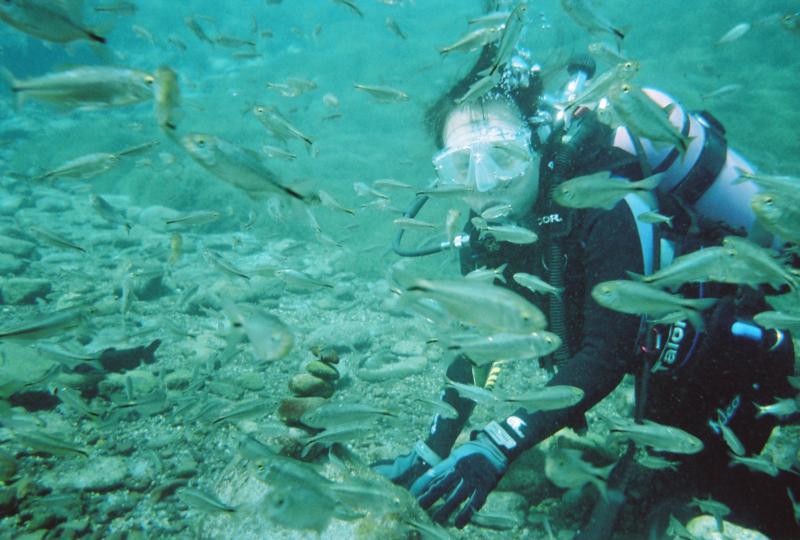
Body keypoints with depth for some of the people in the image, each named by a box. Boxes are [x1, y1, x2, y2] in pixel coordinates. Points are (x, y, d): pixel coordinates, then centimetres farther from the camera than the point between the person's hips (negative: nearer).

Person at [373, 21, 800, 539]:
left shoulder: (599, 204, -35)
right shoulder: (493, 220, -14)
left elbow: (606, 356, -38)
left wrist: (497, 448, -45)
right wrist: (431, 452, -14)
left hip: (735, 351, -6)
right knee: (666, 475, 22)